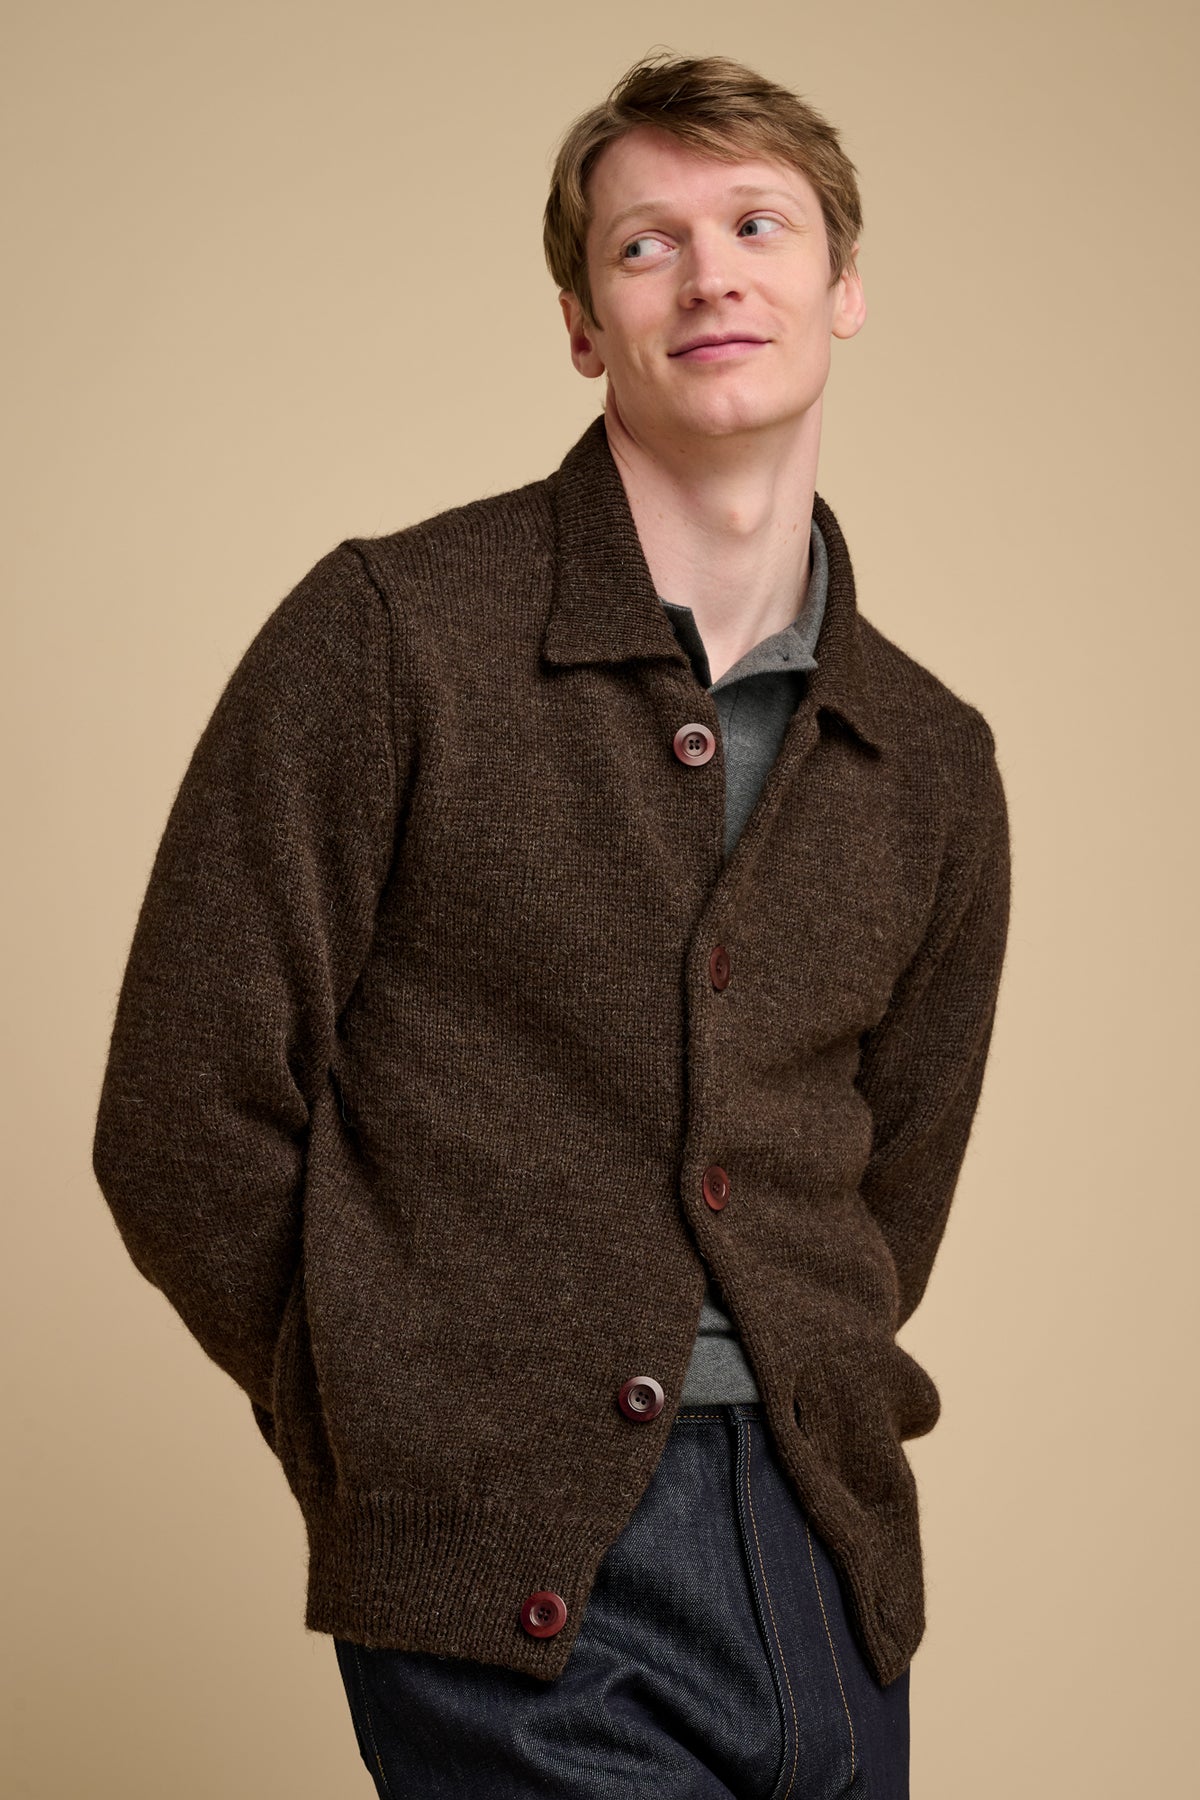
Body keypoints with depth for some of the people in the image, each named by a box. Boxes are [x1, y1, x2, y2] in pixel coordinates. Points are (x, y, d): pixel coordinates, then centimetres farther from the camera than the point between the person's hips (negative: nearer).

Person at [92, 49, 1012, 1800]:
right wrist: (415, 1457, -2)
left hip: (831, 1574, 5)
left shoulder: (935, 763, 9)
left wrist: (816, 1439, 8)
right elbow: (184, 1128, -5)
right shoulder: (387, 637, -5)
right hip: (517, 1589, -4)